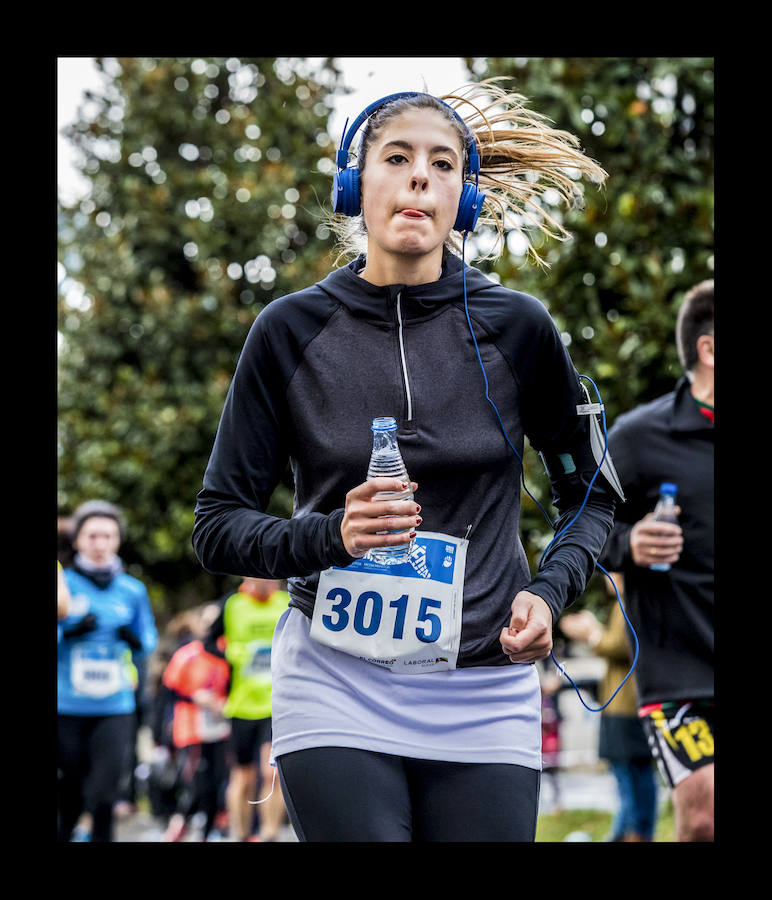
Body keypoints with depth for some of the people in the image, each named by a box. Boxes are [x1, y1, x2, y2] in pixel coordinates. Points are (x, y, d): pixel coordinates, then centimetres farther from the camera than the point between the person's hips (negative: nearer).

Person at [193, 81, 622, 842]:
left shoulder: (516, 328, 1)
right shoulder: (292, 330, 0)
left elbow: (590, 493, 14)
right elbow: (218, 528, 3)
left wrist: (549, 591, -4)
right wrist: (331, 535, -15)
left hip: (484, 702, 1)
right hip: (337, 688, -1)